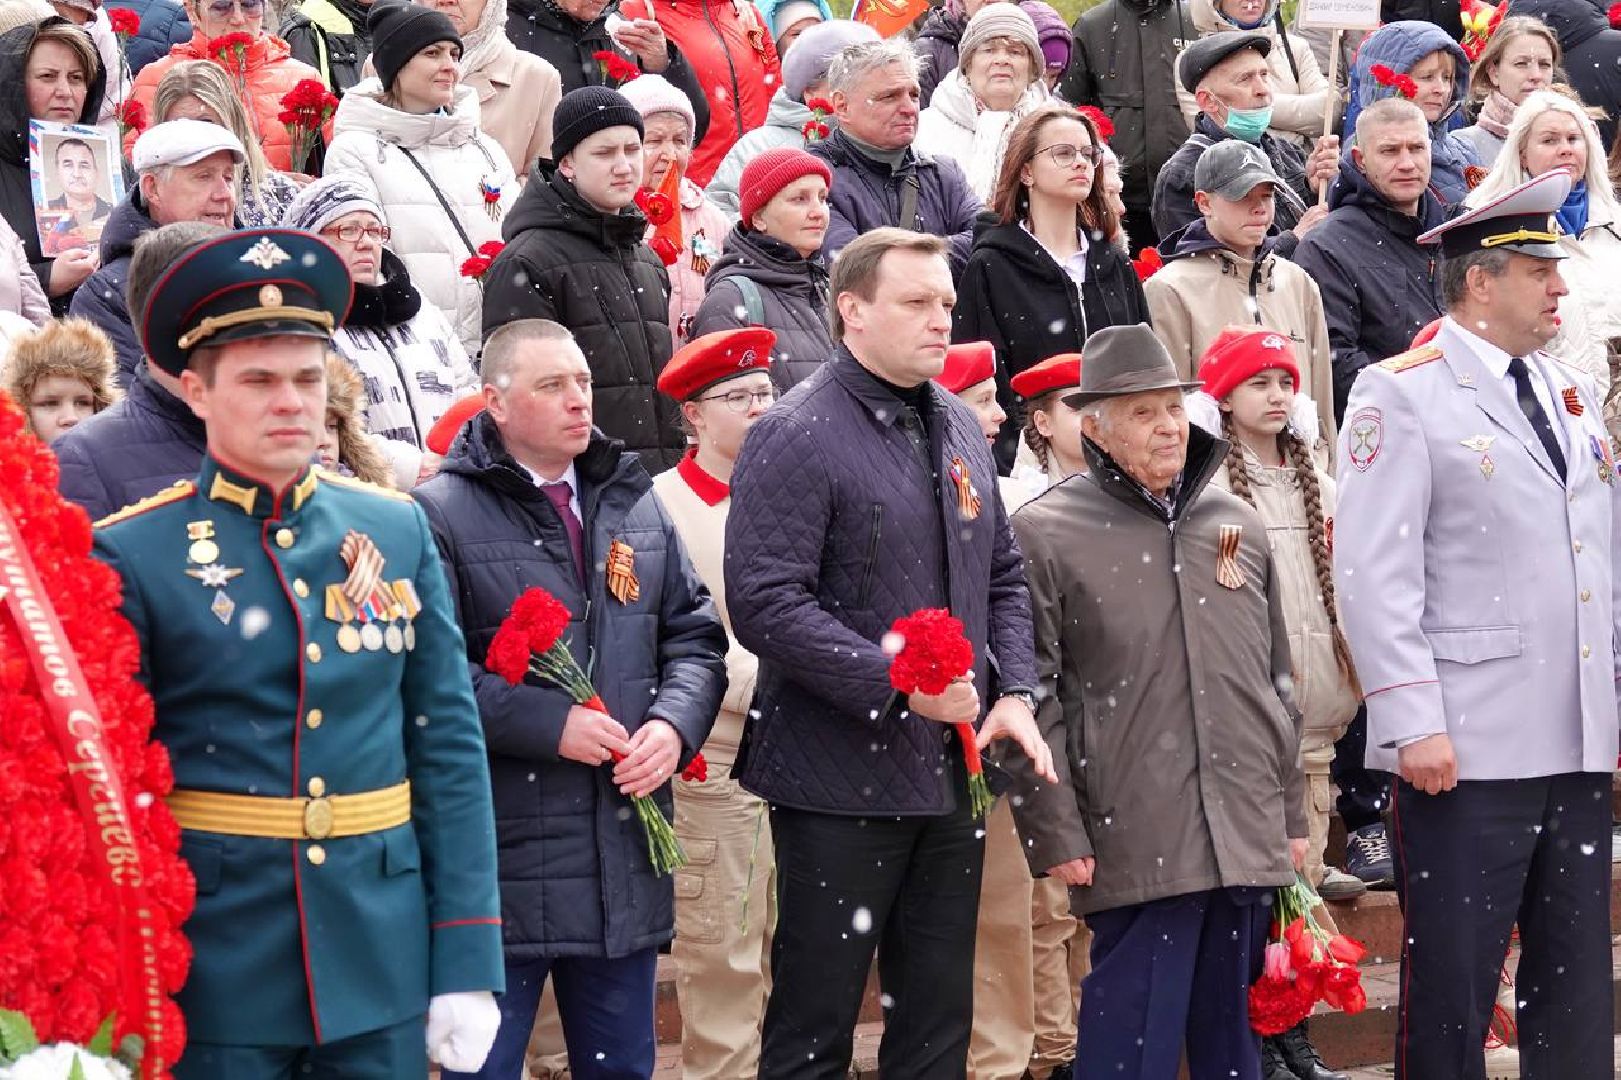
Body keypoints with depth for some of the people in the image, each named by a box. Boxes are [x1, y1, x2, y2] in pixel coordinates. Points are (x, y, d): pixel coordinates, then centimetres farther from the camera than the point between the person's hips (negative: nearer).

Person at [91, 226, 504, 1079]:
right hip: (214, 973, -3)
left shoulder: (396, 530, 6)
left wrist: (468, 965, 1)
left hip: (382, 966, 3)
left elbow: (450, 747, 6)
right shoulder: (133, 554, -4)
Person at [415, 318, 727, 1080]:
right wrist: (550, 724, -19)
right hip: (504, 863, -6)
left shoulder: (635, 507, 14)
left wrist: (675, 724, -5)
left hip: (627, 857, 6)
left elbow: (695, 636, 15)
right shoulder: (441, 515, -7)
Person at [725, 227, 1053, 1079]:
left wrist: (1014, 692, 4)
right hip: (839, 780, -7)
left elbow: (1002, 579, 20)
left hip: (951, 776, 7)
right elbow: (764, 603, -20)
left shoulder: (958, 431, 12)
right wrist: (899, 683, -22)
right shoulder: (798, 436, -12)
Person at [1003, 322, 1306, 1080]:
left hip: (1248, 839, 5)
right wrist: (1055, 835, -9)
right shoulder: (1046, 534, -3)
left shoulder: (1239, 526, 14)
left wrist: (1291, 815, 17)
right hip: (1134, 844, -5)